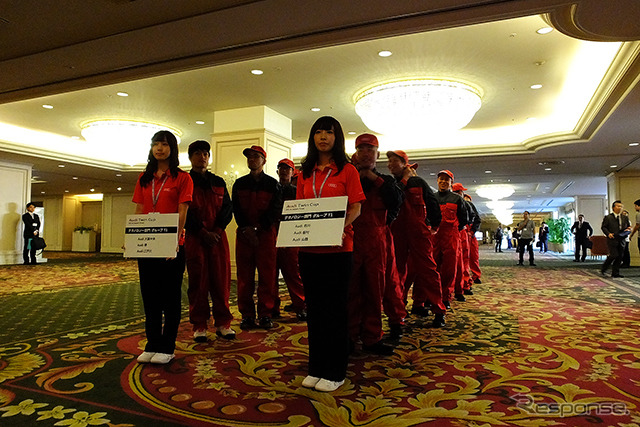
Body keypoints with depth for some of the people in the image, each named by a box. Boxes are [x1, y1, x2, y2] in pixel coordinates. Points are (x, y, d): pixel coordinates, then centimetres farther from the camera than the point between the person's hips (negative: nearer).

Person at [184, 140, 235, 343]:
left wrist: (217, 230, -7)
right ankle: (199, 325, 9)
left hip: (218, 236, 3)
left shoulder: (219, 182, 17)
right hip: (193, 237, -2)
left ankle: (223, 323, 10)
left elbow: (227, 208, 9)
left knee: (221, 279, 1)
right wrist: (203, 232, -12)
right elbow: (184, 211, -3)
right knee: (198, 281, 0)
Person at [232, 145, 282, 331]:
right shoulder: (239, 184, 13)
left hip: (266, 233, -2)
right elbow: (236, 209, 4)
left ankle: (266, 314, 9)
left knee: (267, 275, 0)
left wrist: (257, 228, -13)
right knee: (244, 276, 3)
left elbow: (275, 210, -2)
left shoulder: (273, 184, 6)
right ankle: (247, 315, 11)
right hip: (243, 234, 2)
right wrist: (246, 229, -11)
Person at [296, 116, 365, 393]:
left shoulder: (347, 170, 2)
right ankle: (316, 368, 23)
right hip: (308, 247, 4)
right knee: (314, 307, 11)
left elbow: (356, 207, -4)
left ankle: (335, 372, 15)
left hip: (338, 247, -4)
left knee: (335, 308, 2)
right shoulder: (305, 173, 15)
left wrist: (340, 227, -21)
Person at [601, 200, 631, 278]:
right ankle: (603, 269, 7)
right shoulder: (608, 217, 0)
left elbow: (628, 226, 22)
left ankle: (615, 273, 11)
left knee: (619, 257, 4)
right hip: (612, 239, -5)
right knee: (614, 255, -13)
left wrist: (628, 229, -1)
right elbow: (603, 227, -1)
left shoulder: (625, 218, 15)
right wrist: (608, 233, -16)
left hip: (622, 240, 5)